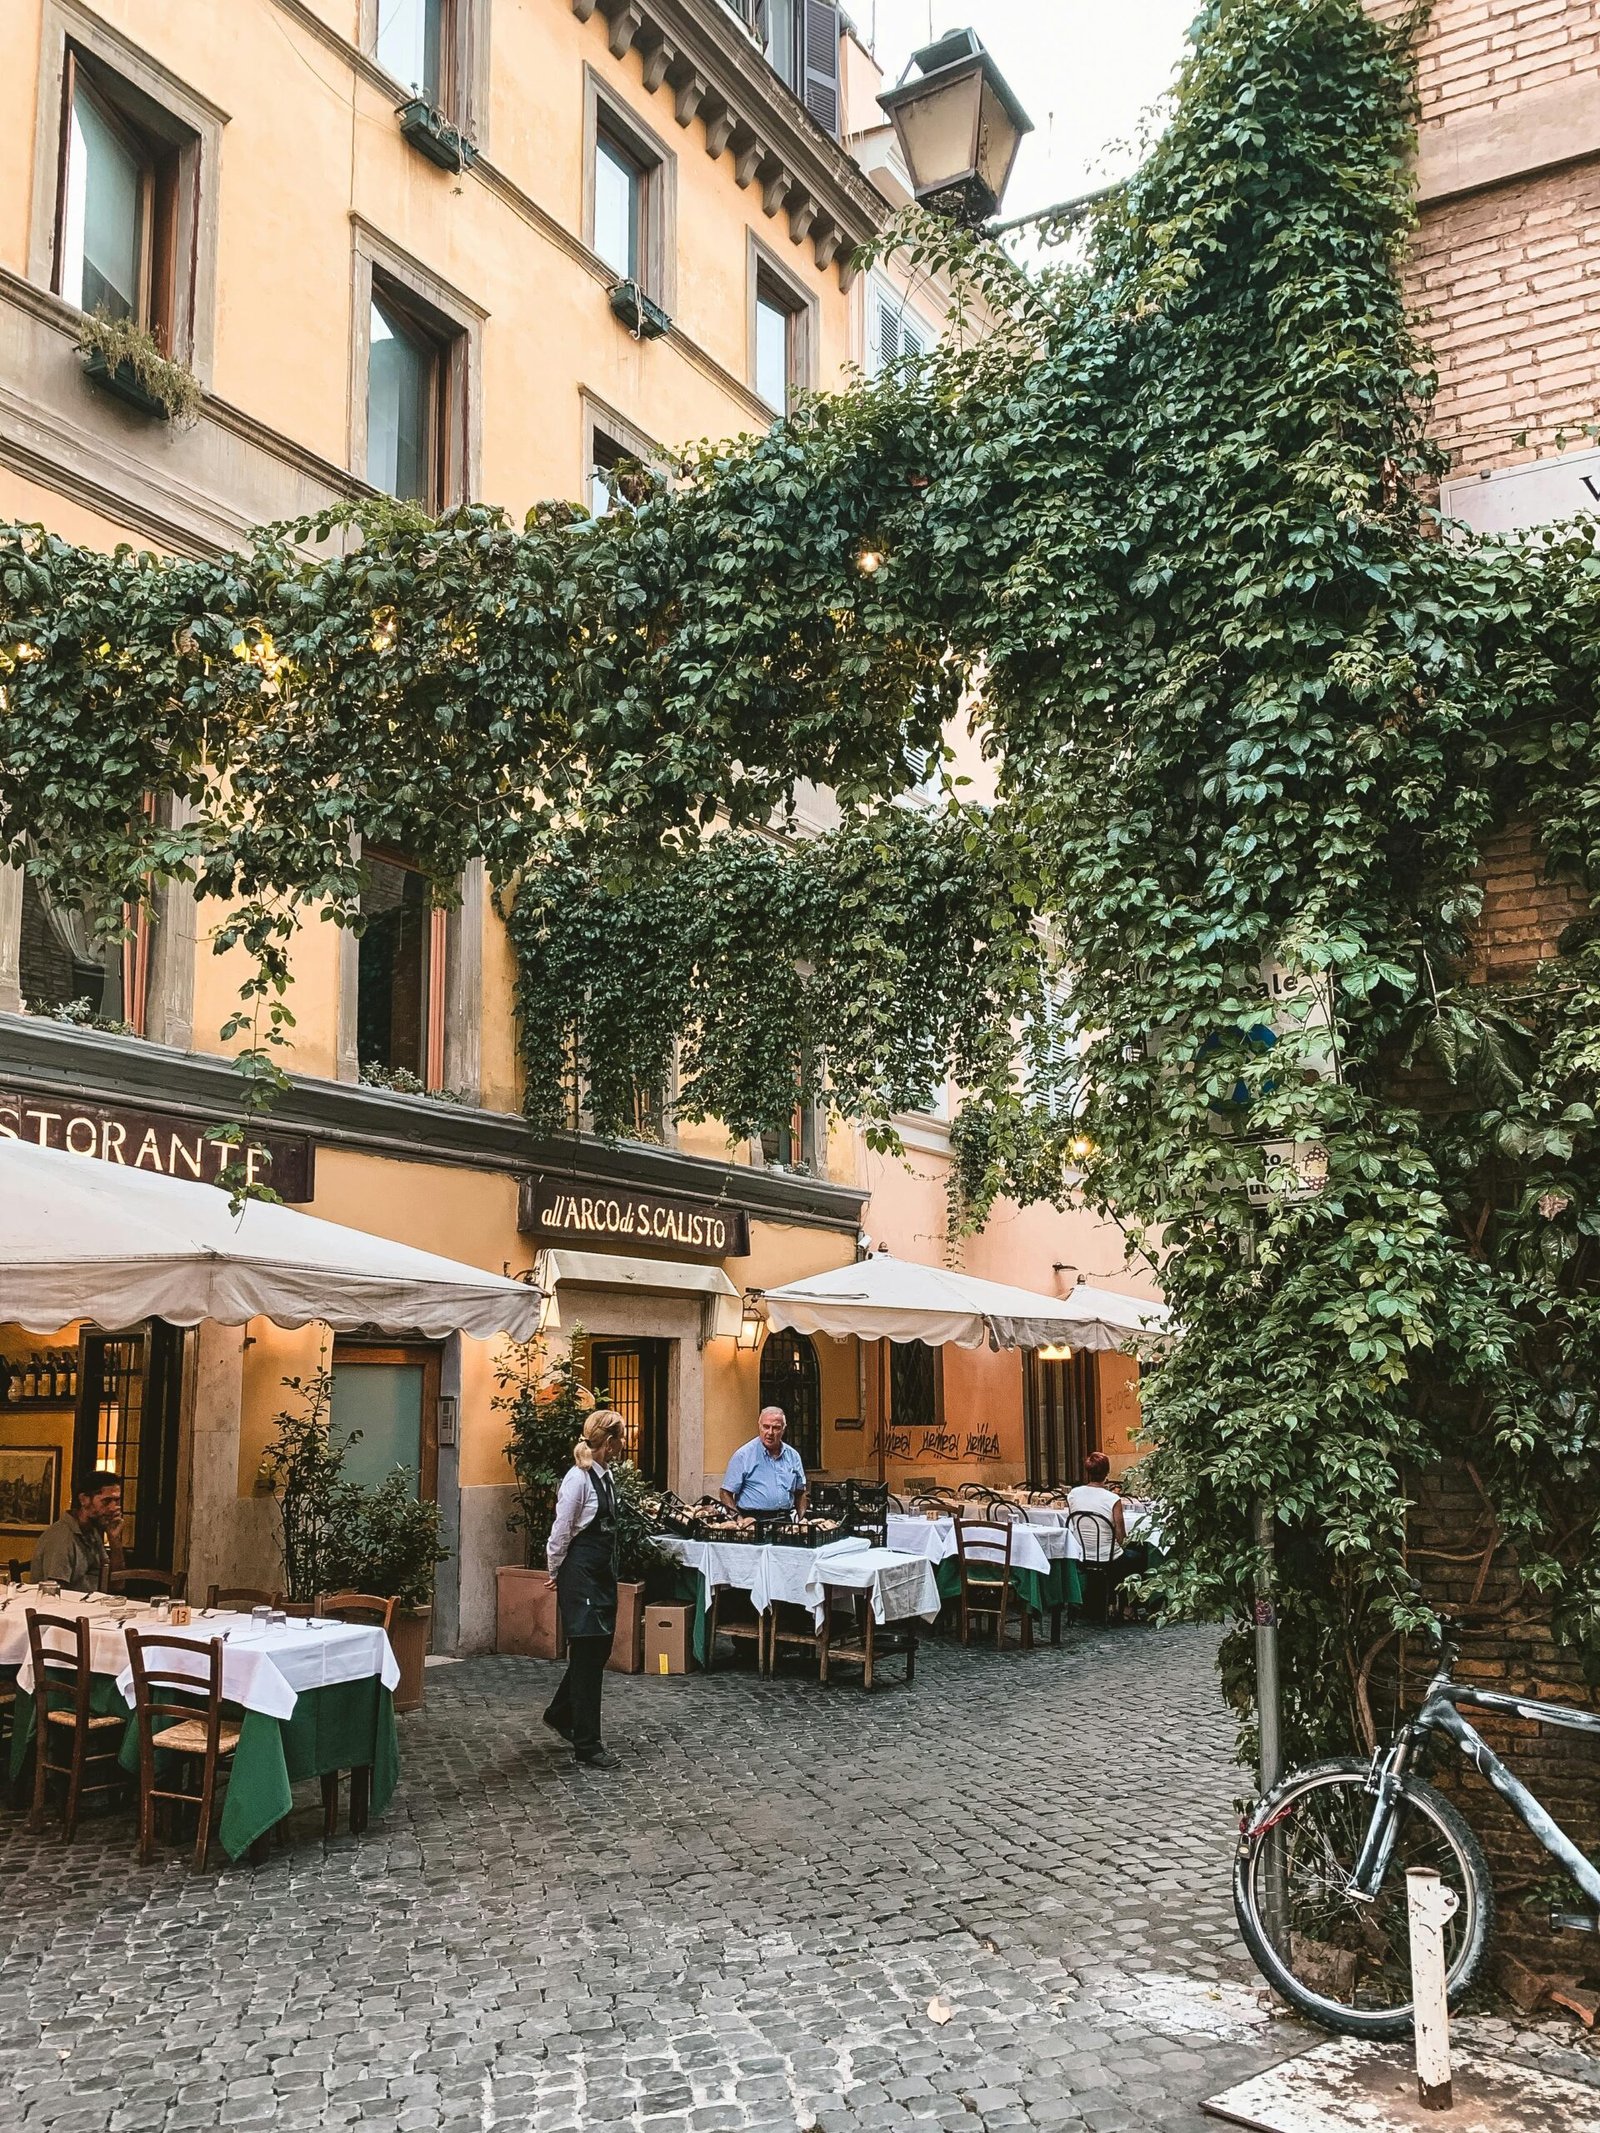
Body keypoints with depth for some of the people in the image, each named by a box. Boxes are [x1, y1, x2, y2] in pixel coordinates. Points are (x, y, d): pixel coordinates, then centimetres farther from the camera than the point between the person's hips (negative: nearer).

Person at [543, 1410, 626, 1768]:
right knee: (587, 1653, -3)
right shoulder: (579, 1478, -18)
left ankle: (560, 1713, 37)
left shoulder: (606, 1475, 9)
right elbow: (561, 1532, -12)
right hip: (580, 1574, -9)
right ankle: (586, 1743, 5)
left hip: (603, 1573, 9)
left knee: (599, 1650, 16)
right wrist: (556, 1572, -2)